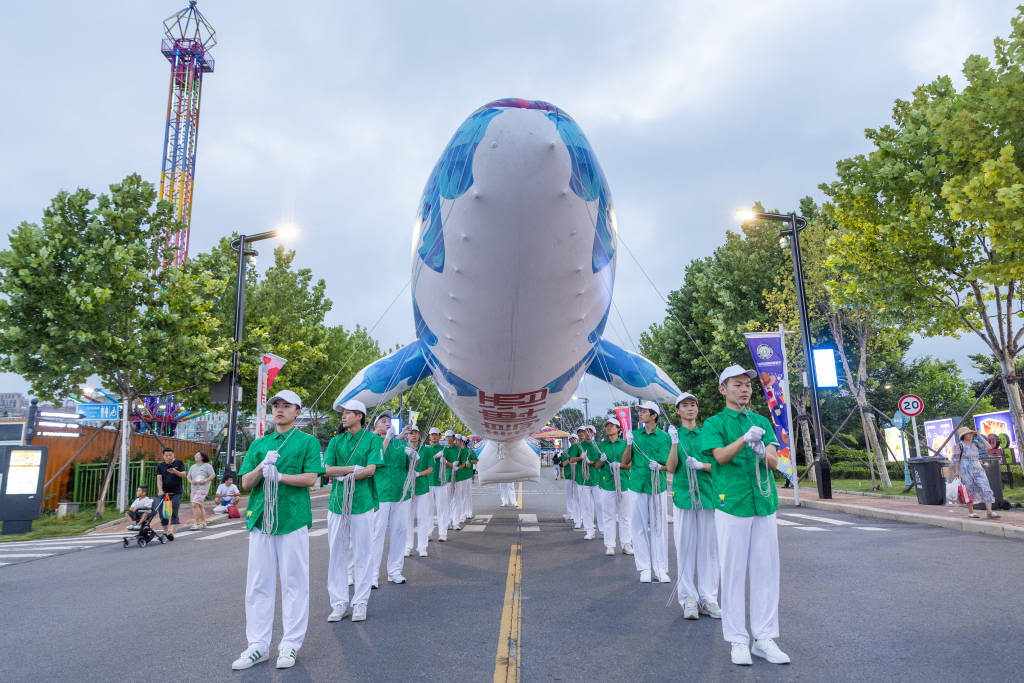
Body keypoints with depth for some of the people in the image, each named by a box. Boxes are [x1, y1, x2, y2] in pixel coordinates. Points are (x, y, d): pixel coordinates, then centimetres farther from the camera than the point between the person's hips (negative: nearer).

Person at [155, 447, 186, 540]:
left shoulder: (179, 463, 6)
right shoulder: (160, 466, 10)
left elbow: (183, 475, -2)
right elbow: (159, 479, -1)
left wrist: (176, 472, -23)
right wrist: (160, 490, -17)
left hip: (176, 493, -2)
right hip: (163, 493, 2)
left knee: (174, 512, -12)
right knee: (162, 513, 3)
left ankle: (172, 532, -18)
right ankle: (165, 532, 17)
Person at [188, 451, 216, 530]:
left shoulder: (207, 466, -2)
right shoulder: (192, 467, 15)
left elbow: (213, 475, -5)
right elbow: (189, 477, 15)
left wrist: (205, 481, -16)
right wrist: (191, 481, -6)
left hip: (203, 488, -7)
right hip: (194, 488, 7)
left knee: (195, 505, -18)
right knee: (200, 506, 11)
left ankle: (195, 523, -15)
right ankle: (203, 523, 21)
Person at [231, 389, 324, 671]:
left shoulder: (308, 441, 4)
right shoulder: (258, 444, 16)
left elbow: (311, 477, -7)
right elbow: (245, 482, 9)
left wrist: (280, 476, -18)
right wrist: (262, 467, -10)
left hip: (293, 519, -4)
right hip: (260, 518, 4)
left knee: (294, 583, 2)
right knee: (258, 584, 8)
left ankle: (291, 644, 12)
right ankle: (258, 645, 18)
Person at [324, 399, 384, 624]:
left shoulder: (373, 439, 0)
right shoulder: (336, 441, 11)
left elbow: (371, 470, -10)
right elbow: (327, 469, 0)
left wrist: (343, 476, -7)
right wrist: (353, 468, -10)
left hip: (362, 502, -3)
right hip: (337, 503, 3)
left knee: (363, 553, 4)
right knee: (336, 553, 5)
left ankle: (360, 603, 14)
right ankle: (339, 603, 16)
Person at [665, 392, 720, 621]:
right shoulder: (673, 435, 5)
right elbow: (671, 468, -4)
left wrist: (701, 465, -11)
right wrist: (675, 442, -17)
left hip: (707, 494, 2)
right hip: (683, 494, -2)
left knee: (708, 546, 4)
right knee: (685, 546, 0)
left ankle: (708, 598, 13)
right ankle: (689, 599, 8)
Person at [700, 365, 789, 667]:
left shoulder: (762, 422, 12)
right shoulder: (714, 423, 1)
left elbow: (775, 462, 2)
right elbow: (720, 456, -15)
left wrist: (763, 452, -21)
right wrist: (744, 439, -33)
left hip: (764, 504, 4)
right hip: (732, 505, -4)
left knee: (766, 571, 8)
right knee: (733, 572, 2)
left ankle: (764, 638, 18)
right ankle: (737, 639, 12)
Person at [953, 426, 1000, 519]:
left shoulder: (975, 443, 7)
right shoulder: (959, 446, -7)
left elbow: (988, 447, -3)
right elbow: (956, 459, -5)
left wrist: (979, 436, -2)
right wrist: (956, 471, -10)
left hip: (978, 469, 4)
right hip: (966, 470, -4)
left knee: (986, 489, -8)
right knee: (970, 491, 4)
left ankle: (989, 512, -10)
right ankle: (970, 512, 17)